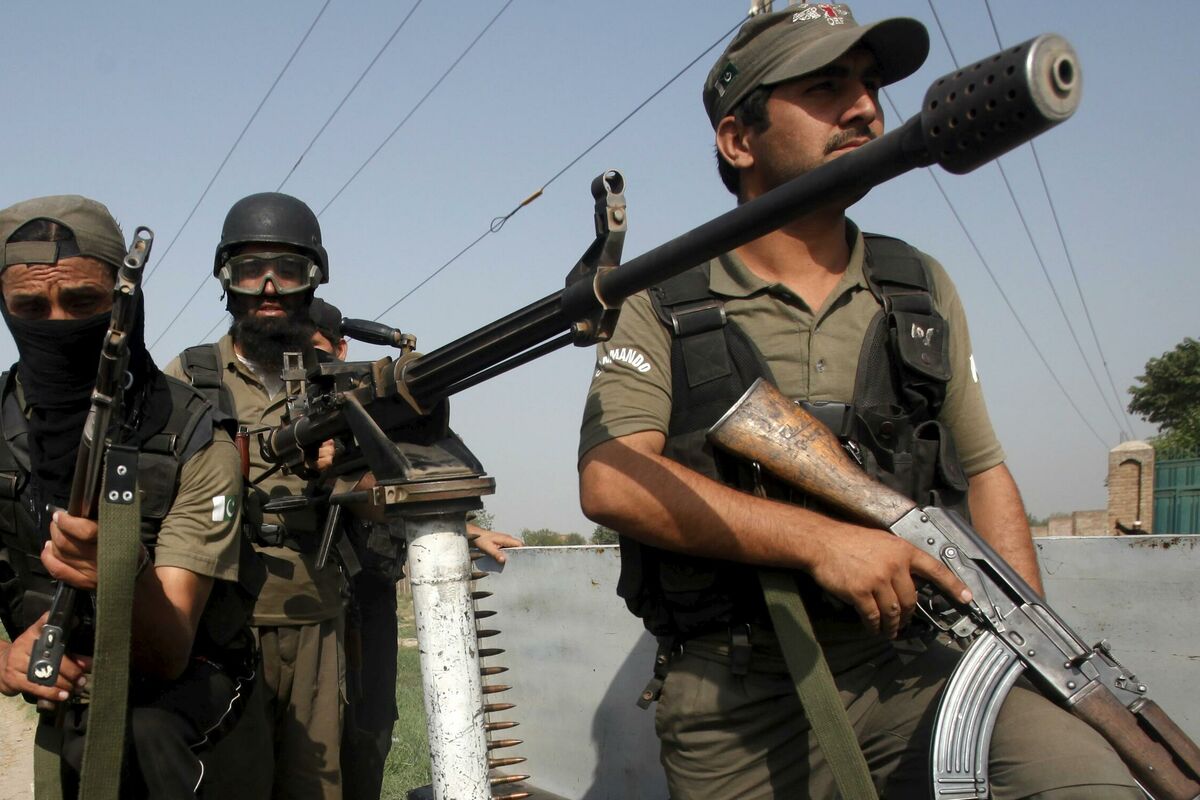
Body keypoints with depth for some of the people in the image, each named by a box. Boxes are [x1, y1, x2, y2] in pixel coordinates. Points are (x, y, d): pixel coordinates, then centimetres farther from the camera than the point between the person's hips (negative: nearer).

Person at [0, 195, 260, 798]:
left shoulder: (195, 442, -17)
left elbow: (168, 656, -23)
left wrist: (127, 573, -44)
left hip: (178, 682, -5)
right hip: (55, 686, 5)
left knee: (135, 739, -33)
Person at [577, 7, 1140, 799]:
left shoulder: (923, 289, 14)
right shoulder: (662, 307, 2)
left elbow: (984, 472, 17)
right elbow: (611, 482, -12)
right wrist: (822, 539, -22)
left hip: (912, 669, 2)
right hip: (738, 709, -1)